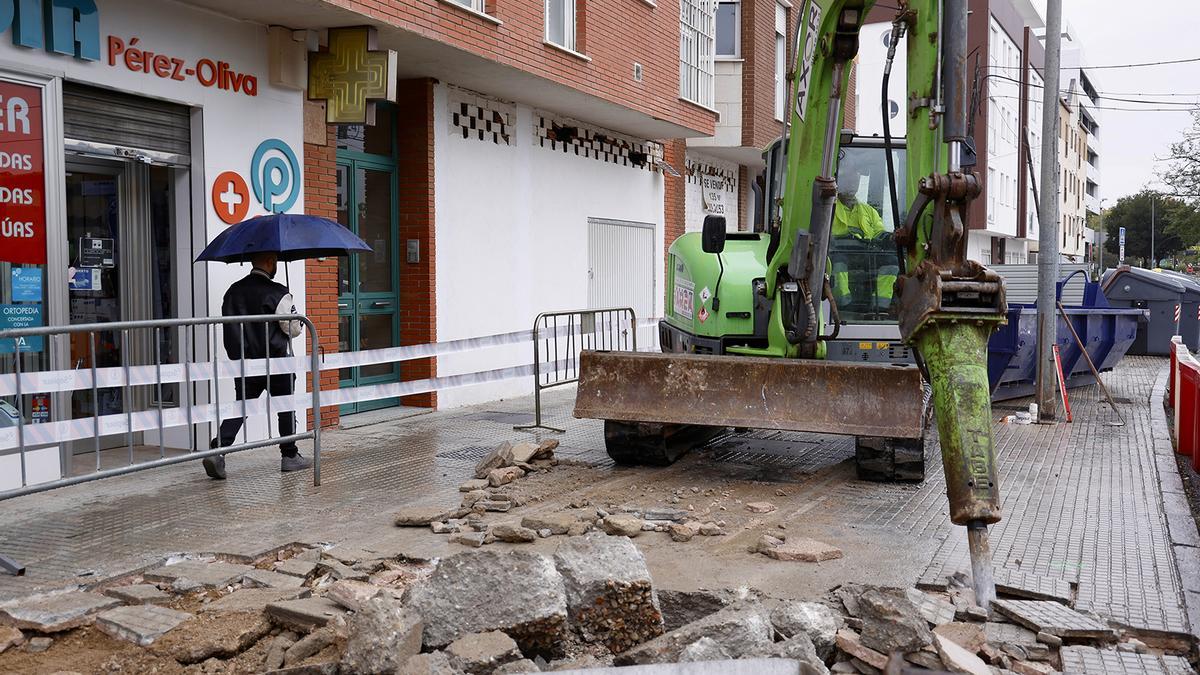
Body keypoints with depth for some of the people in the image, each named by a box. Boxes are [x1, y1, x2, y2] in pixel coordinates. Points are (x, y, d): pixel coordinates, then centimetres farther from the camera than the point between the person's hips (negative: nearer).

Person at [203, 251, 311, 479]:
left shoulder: (233, 290, 5)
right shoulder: (278, 293, -13)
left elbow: (229, 326, 8)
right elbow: (293, 328, -10)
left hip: (243, 360, 5)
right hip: (275, 361, -4)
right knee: (286, 408, 11)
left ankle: (218, 450, -12)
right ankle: (289, 456, 20)